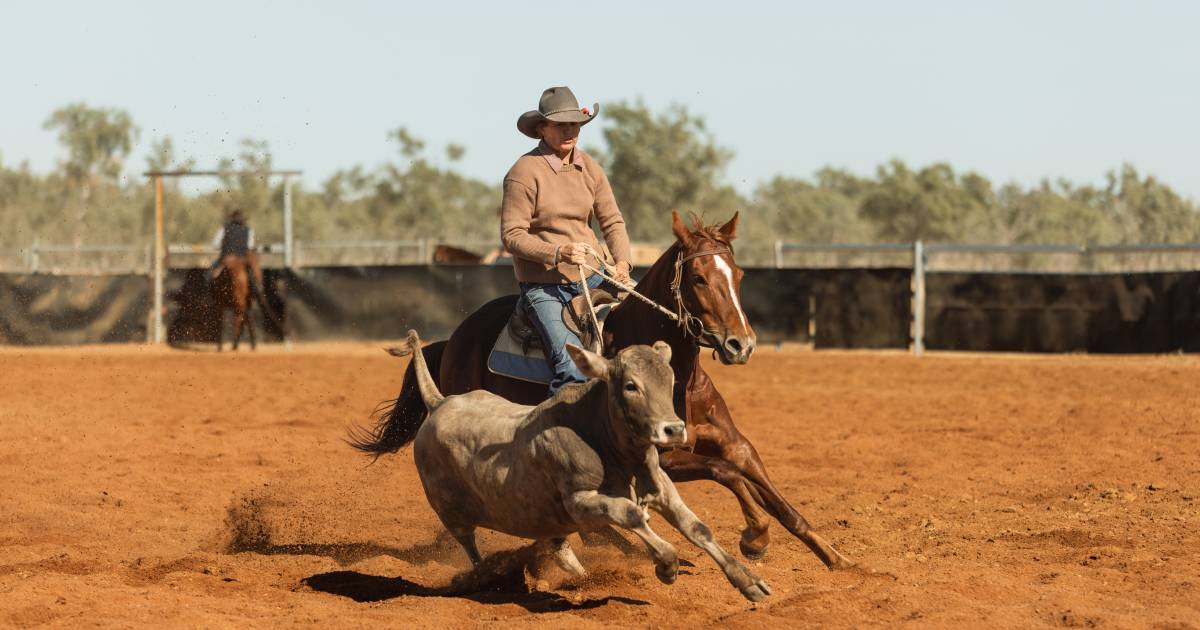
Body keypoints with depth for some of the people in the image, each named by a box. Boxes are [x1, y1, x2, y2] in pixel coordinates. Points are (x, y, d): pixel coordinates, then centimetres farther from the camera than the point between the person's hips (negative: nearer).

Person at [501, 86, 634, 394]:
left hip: (591, 277, 6)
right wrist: (557, 252, -25)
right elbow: (512, 235, -11)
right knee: (574, 367, -24)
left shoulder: (589, 168, 8)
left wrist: (622, 262, -8)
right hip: (543, 286, -6)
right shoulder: (525, 171, -10)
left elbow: (612, 221, 11)